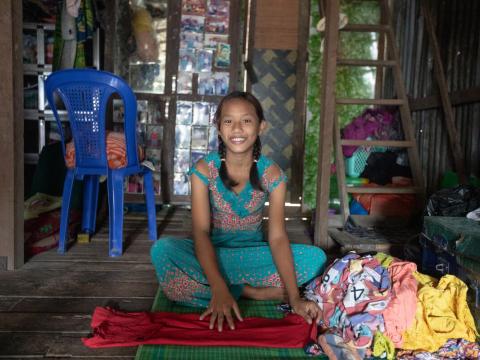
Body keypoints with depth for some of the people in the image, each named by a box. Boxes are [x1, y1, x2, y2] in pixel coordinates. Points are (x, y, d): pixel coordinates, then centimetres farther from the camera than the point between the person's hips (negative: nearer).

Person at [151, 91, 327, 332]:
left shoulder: (272, 174, -10)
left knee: (316, 258, -22)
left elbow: (277, 236, -15)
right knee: (163, 249, -32)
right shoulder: (204, 170, -13)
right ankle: (254, 292, -23)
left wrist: (294, 297, -27)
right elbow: (201, 232, -21)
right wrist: (219, 289, -36)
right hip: (211, 254, -1)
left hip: (253, 254, 1)